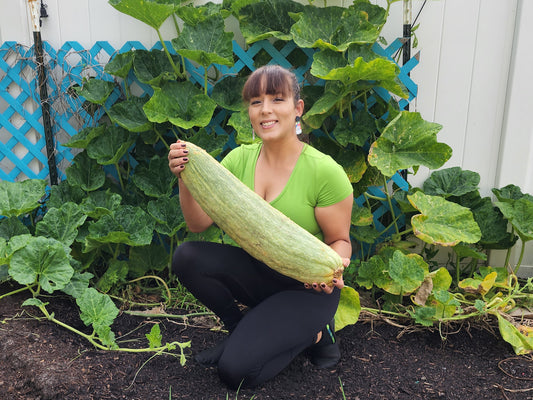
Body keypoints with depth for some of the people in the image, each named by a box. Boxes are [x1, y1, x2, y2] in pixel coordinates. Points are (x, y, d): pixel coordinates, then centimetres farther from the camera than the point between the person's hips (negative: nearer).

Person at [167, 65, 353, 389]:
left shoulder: (325, 171, -18)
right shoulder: (240, 159, -4)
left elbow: (340, 240, -8)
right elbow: (199, 224, -7)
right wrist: (185, 177, -23)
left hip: (305, 287, -5)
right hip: (256, 272, 5)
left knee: (236, 370, -17)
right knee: (188, 257, -19)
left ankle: (312, 330, 9)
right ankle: (245, 330, 4)